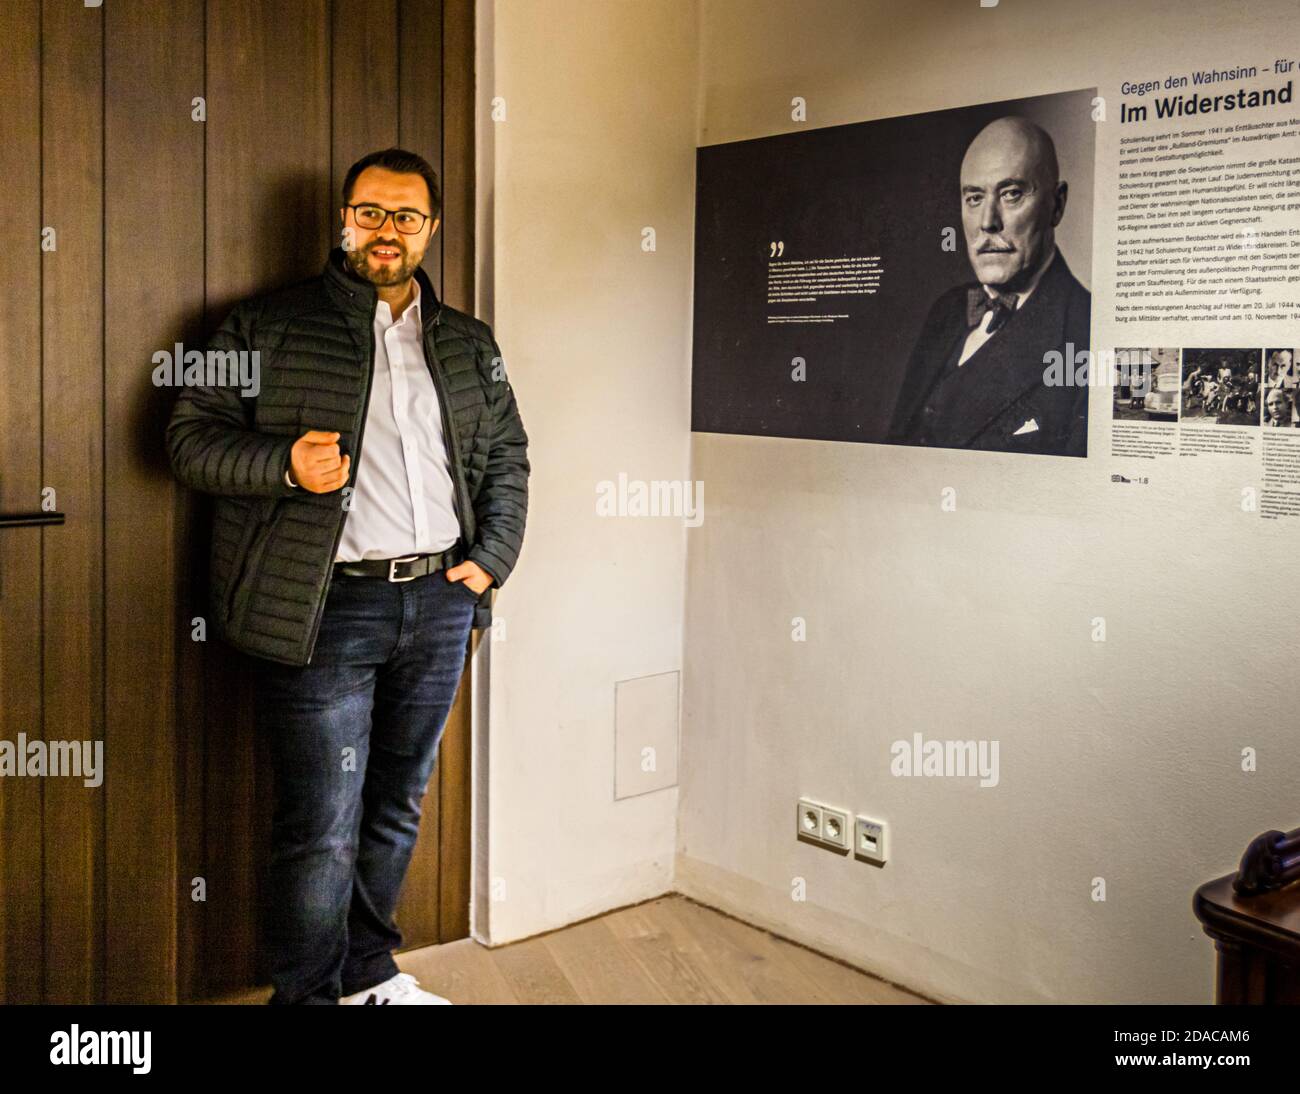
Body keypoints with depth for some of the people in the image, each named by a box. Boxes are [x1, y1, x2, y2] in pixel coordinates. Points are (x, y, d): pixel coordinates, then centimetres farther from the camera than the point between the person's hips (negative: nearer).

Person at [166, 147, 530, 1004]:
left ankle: (371, 972, 33)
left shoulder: (470, 343, 13)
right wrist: (285, 464, -19)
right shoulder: (268, 327, 0)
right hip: (325, 609, -4)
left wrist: (490, 559, 5)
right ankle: (307, 991, 18)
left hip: (439, 602, 5)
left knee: (398, 807, 16)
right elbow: (192, 437, -1)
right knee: (322, 828, -1)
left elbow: (507, 458, 18)